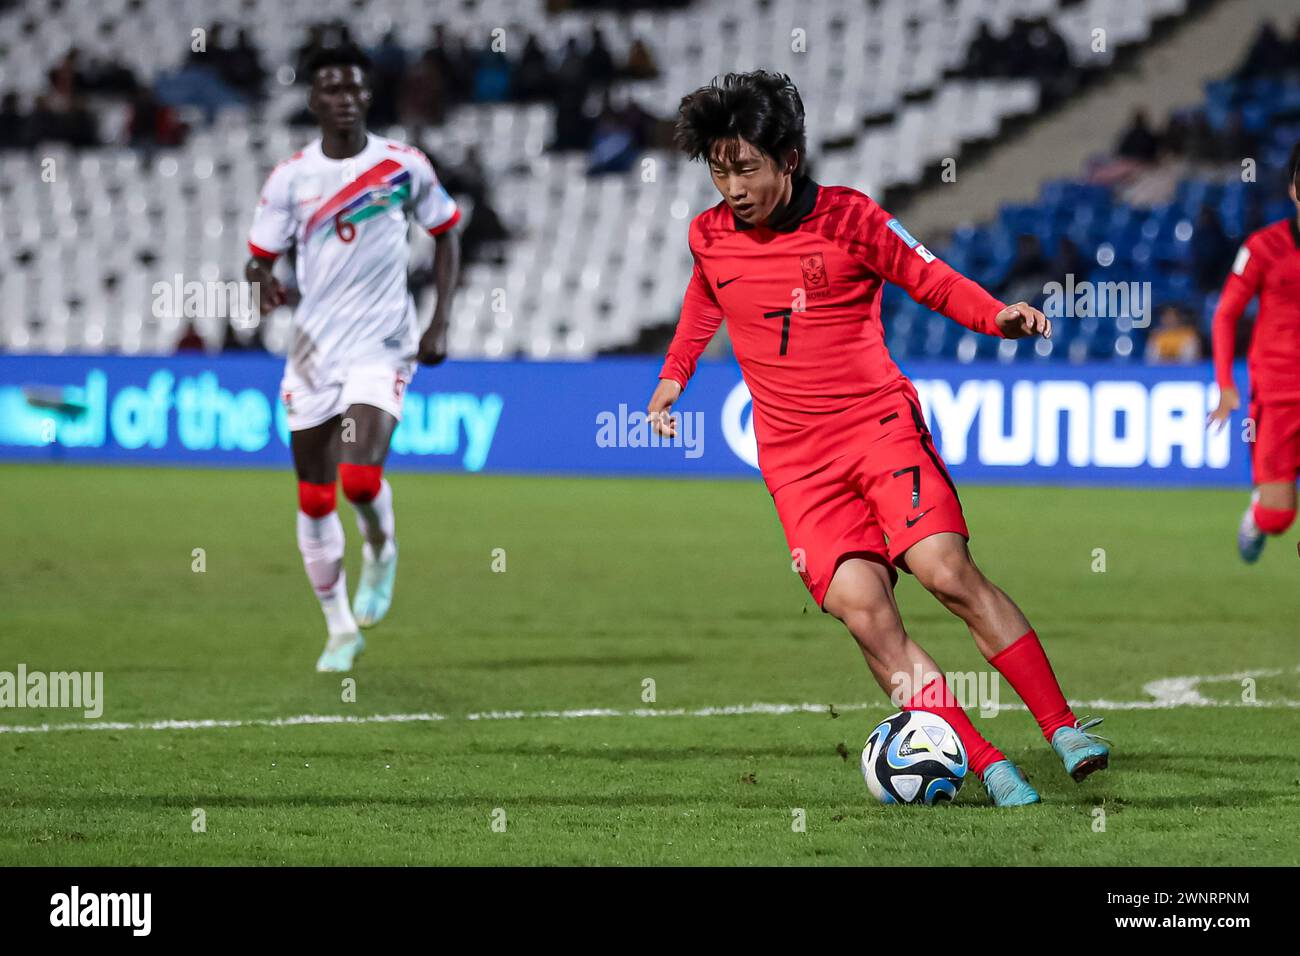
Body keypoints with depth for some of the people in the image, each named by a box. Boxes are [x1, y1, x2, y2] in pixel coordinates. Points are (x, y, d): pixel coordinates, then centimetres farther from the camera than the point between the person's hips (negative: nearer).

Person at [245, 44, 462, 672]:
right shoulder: (290, 178, -2)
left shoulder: (404, 166, -3)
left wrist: (440, 323, 1)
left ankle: (381, 552, 12)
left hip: (381, 345, -2)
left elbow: (444, 235, 10)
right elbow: (262, 255, 2)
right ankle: (340, 630, 22)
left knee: (360, 478, -22)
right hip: (314, 350, 2)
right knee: (314, 500, 6)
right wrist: (266, 283, -23)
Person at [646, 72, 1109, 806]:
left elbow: (931, 278, 2)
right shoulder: (710, 237, 6)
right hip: (797, 459, 2)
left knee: (948, 571, -21)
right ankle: (989, 768, -17)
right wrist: (676, 374, 24)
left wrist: (998, 315, -15)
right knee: (862, 608, -18)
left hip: (880, 422, -2)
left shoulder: (847, 217, -4)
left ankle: (1064, 728, -10)